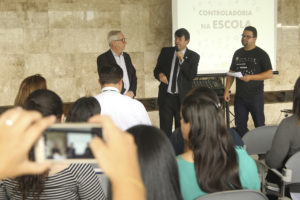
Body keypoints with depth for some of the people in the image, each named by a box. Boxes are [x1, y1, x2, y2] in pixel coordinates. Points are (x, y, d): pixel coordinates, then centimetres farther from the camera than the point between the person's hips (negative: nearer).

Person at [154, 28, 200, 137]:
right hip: (165, 96, 2)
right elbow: (156, 70, 12)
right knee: (165, 129, 2)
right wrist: (160, 75, -11)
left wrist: (182, 60, -16)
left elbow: (191, 75, -8)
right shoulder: (166, 51, 9)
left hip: (182, 98, -1)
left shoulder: (193, 56, 3)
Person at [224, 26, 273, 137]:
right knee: (240, 125, 8)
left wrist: (251, 77, -20)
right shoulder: (238, 53, 11)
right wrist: (227, 90, 6)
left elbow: (269, 74, -11)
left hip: (255, 96, -5)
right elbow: (231, 72, 15)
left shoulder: (261, 54, -5)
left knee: (259, 124, 4)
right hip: (239, 96, 5)